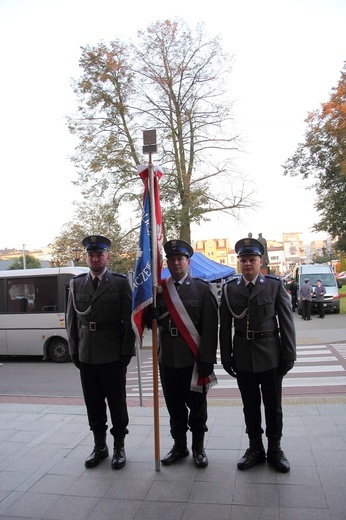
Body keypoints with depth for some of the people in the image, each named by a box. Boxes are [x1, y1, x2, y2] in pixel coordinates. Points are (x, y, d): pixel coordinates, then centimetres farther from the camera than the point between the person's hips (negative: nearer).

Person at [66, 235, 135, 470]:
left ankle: (119, 447, 26)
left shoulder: (121, 282, -4)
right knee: (93, 404, 14)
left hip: (113, 356, -3)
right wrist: (74, 351, 5)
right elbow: (71, 320, 9)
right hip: (86, 356, 3)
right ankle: (99, 446, 31)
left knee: (117, 403, 8)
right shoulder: (76, 283, 7)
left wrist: (126, 352, -8)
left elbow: (129, 320, -5)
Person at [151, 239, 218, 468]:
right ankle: (179, 446, 33)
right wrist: (154, 314, -14)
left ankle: (199, 447, 31)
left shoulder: (202, 288, -5)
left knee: (197, 405, 12)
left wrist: (207, 361, -12)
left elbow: (210, 327, -8)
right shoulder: (159, 289, 5)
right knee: (174, 406, 15)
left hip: (193, 359, -3)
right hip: (167, 359, 3)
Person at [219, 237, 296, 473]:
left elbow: (287, 322, -3)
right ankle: (255, 448, 32)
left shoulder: (275, 284, -4)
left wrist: (289, 355, -5)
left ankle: (275, 449, 32)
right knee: (250, 406, 14)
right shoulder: (230, 288, 0)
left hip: (270, 356, -1)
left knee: (273, 406, 12)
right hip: (243, 357, 1)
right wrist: (226, 358, 3)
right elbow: (225, 326, 3)